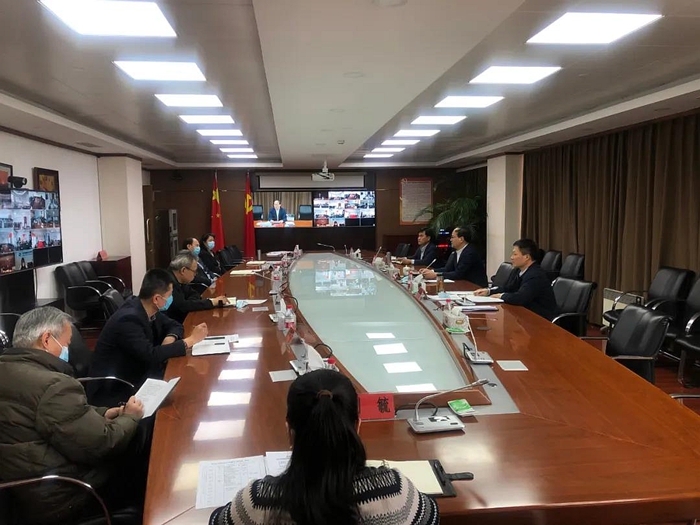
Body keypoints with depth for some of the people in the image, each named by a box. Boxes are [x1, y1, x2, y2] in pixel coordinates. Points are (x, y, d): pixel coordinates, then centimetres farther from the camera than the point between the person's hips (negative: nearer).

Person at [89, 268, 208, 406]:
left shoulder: (147, 310, -2)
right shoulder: (128, 319, -26)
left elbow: (174, 325, 11)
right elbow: (151, 355, -31)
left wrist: (170, 338, -13)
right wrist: (191, 340, -24)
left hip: (134, 375, 8)